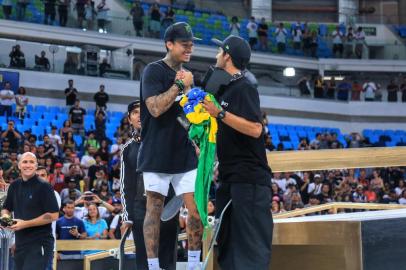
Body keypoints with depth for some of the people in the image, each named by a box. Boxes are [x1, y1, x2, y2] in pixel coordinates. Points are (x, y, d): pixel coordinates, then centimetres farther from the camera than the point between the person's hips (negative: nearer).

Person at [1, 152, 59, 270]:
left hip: (40, 243, -7)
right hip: (20, 242, 7)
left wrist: (25, 224, -19)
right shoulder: (14, 186, 9)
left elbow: (53, 215, -15)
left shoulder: (44, 187, -10)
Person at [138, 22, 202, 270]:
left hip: (185, 154, 6)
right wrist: (180, 85, -15)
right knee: (154, 210, -1)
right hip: (158, 154, -6)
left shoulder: (188, 75, 15)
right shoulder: (154, 71, -6)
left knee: (197, 209, 1)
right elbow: (155, 108, -19)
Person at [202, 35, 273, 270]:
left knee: (252, 245, -10)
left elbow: (255, 128, -22)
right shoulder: (225, 88, 18)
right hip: (230, 179, 10)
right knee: (228, 247, 12)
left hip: (249, 179, -10)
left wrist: (220, 113, -22)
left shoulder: (244, 88, -10)